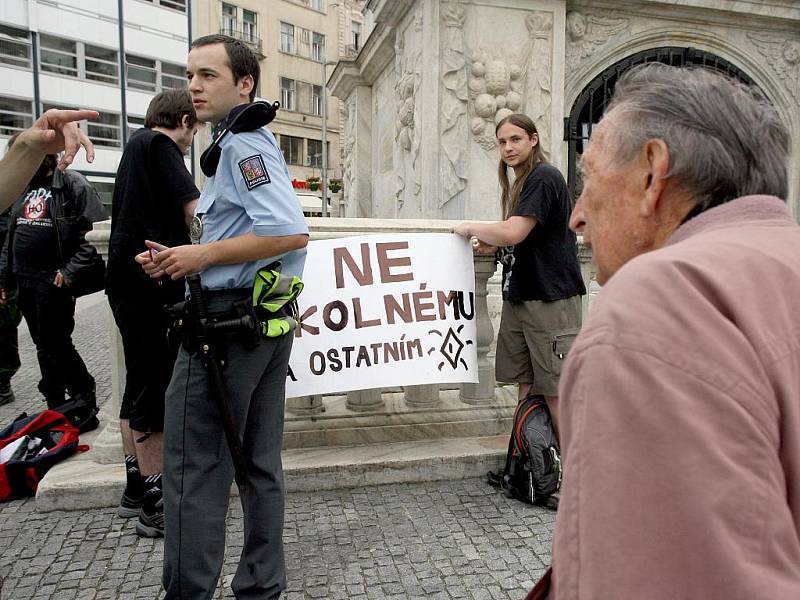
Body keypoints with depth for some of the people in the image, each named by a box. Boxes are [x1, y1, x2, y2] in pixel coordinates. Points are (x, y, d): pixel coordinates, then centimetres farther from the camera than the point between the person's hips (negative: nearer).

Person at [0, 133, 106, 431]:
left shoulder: (73, 184, -8)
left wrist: (69, 271, -19)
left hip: (54, 282, -7)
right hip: (24, 282, 7)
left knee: (53, 347, -4)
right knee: (47, 346, 13)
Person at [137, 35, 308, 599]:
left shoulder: (241, 144, -11)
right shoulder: (254, 141, 20)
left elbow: (292, 233, -24)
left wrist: (203, 254, -15)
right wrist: (181, 259, 11)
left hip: (227, 320, -10)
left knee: (193, 463, 0)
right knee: (259, 460, 13)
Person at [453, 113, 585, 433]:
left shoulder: (544, 177, -11)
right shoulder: (520, 183, 18)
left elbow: (514, 232, -22)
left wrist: (471, 227, -6)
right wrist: (491, 243, 8)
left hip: (550, 299, -9)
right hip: (518, 296, 9)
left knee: (554, 391, -5)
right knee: (526, 385, 10)